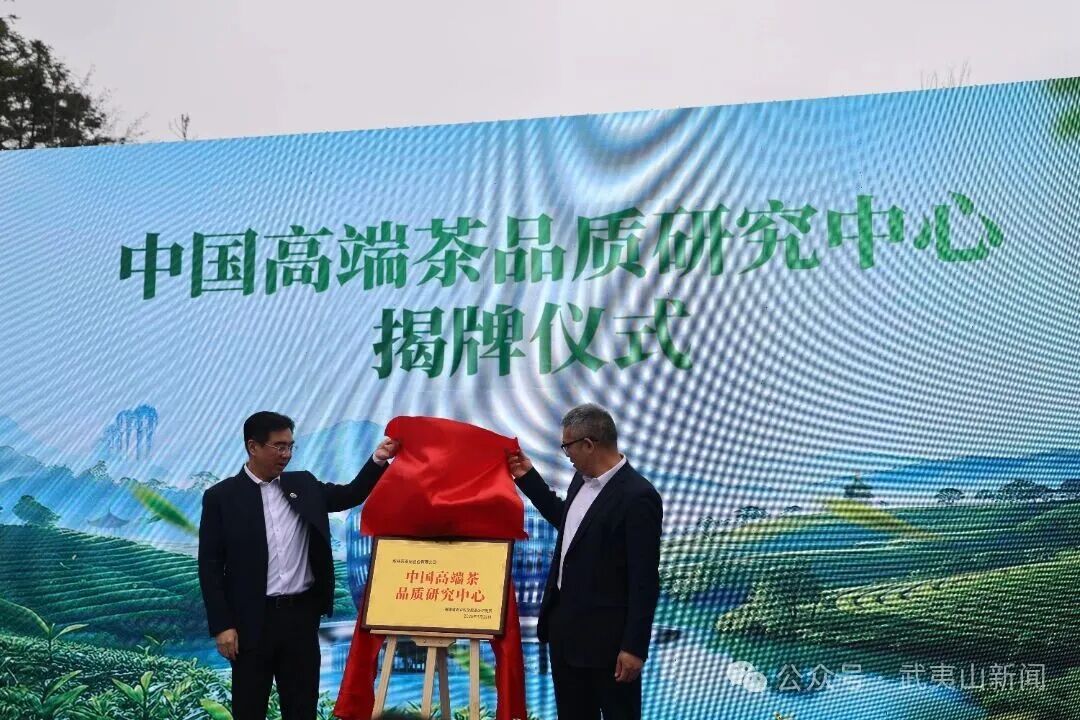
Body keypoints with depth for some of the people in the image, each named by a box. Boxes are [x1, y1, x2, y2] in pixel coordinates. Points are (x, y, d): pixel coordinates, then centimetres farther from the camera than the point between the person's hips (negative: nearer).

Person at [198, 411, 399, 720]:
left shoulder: (304, 485, 9)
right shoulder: (222, 496, -3)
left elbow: (351, 495, 15)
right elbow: (210, 566, -5)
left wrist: (378, 460, -3)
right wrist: (222, 626, -11)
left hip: (302, 614, 3)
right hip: (253, 620, -3)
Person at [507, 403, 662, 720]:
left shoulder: (638, 497, -20)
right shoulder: (583, 479, 5)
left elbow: (645, 580, -20)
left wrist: (635, 646, -21)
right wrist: (528, 477, 21)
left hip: (606, 635, -9)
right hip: (564, 624, 9)